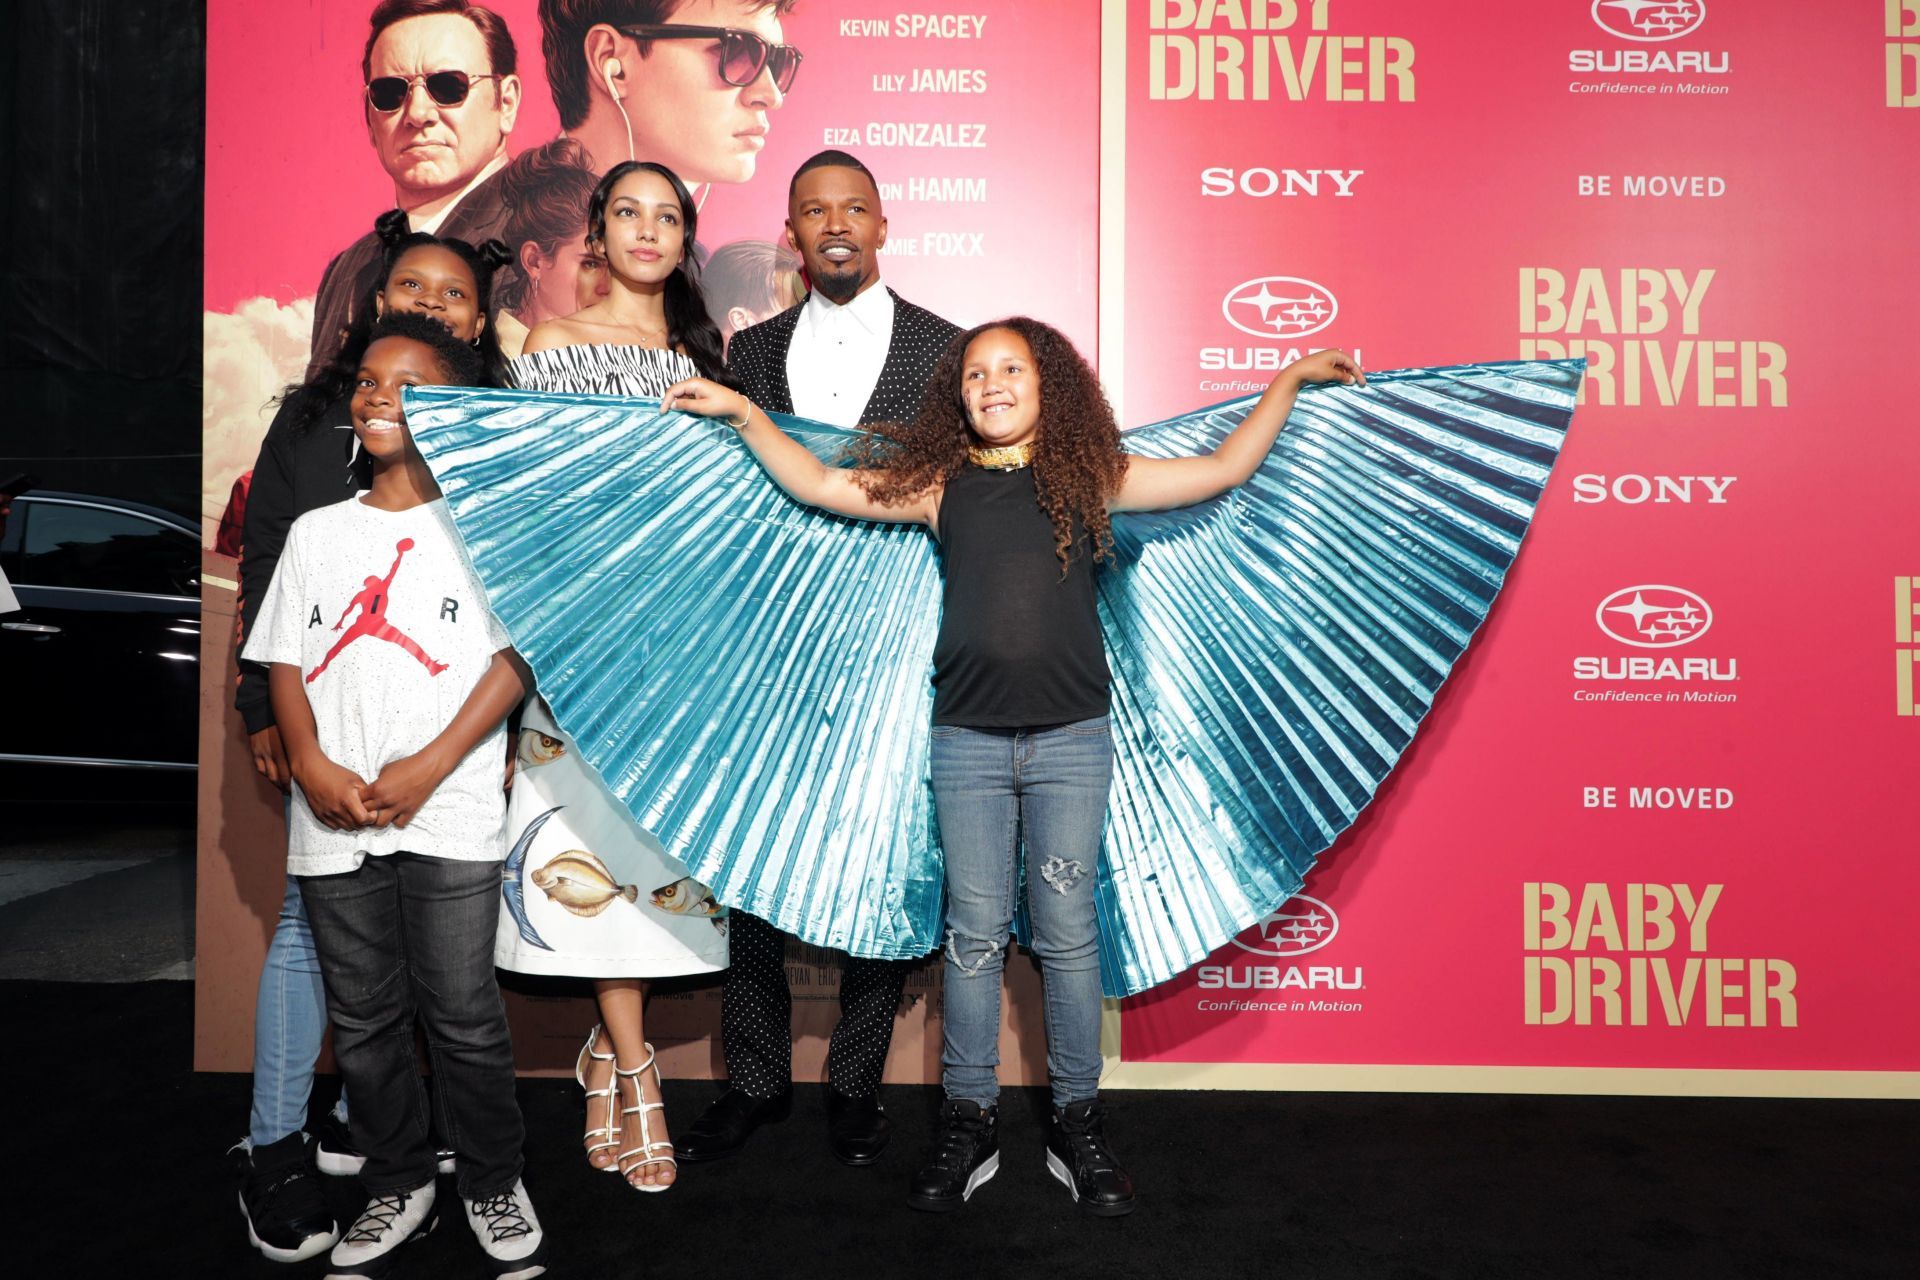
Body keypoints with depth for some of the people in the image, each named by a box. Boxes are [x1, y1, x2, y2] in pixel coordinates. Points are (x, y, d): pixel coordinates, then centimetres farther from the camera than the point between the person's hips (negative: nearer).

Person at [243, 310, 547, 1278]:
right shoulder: (315, 534, 14)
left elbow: (518, 654, -6)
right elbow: (285, 664, 10)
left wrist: (430, 766, -15)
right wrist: (310, 765, -7)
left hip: (450, 818, -4)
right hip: (333, 822, 4)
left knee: (463, 1017, 0)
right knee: (363, 1022, 12)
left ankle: (494, 1182, 20)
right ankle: (398, 1184, 29)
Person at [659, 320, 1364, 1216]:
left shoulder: (1090, 477, 5)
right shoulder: (940, 486, 7)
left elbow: (1224, 471, 9)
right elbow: (821, 485, 10)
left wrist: (1288, 379, 13)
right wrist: (743, 412, 9)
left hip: (1072, 738, -1)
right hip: (968, 738, 1)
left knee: (1066, 931, 5)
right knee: (974, 931, 6)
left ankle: (1078, 1125, 19)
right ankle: (968, 1124, 20)